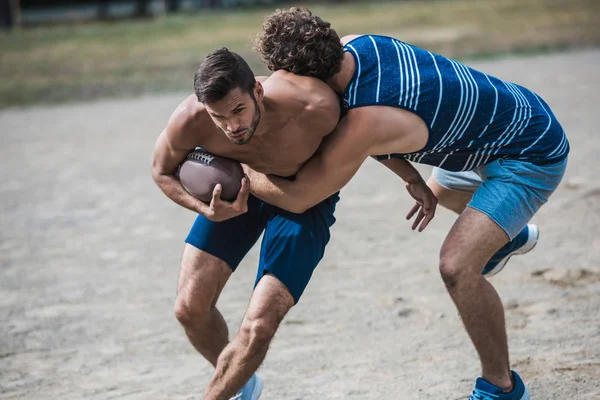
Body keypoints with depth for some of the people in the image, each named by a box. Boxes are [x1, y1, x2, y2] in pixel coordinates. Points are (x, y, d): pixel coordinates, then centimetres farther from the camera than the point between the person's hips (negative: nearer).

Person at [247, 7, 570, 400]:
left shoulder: (363, 123, -36)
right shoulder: (349, 47, -13)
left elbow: (297, 198, -26)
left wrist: (239, 170, -14)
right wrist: (409, 175, -7)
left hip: (534, 154, -10)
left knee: (457, 266, -20)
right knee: (442, 190, 36)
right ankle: (514, 236, 67)